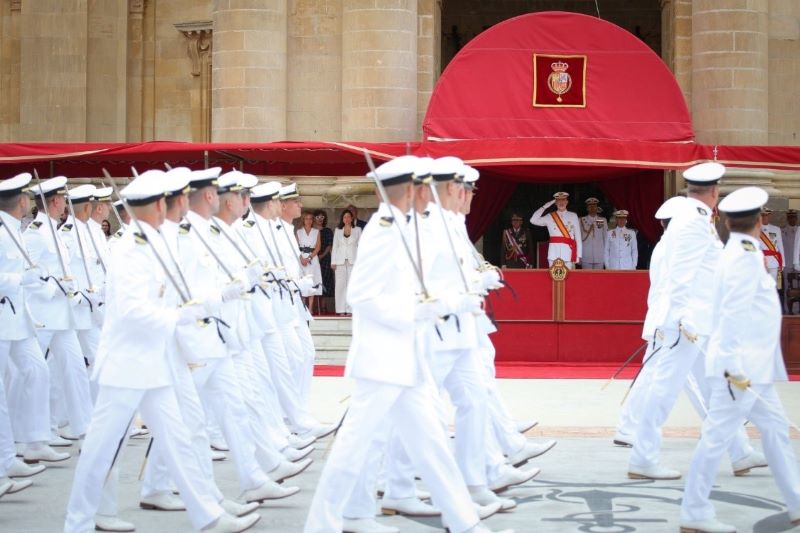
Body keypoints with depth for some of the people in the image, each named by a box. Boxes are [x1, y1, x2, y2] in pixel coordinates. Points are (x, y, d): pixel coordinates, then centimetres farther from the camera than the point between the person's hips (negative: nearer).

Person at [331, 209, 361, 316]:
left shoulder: (357, 230, 8)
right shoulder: (337, 230, 12)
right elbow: (334, 246, 11)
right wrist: (333, 262, 4)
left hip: (353, 260, -1)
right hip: (340, 260, 1)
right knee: (341, 284, -3)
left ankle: (351, 309, -4)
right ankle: (341, 310, -1)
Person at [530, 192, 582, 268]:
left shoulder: (573, 216, 9)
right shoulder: (550, 216, 10)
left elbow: (578, 236, 7)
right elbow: (533, 220, -1)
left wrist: (578, 255, 1)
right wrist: (545, 206, 0)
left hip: (568, 251, -1)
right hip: (554, 251, 1)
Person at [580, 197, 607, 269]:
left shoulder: (603, 221, 11)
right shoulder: (582, 220, 6)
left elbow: (606, 238, 12)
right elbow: (580, 237, 10)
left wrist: (605, 254, 9)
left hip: (599, 256, 1)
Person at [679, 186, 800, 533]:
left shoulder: (740, 255, 12)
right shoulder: (745, 257, -16)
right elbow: (733, 315, -22)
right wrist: (735, 367, -25)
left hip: (753, 366, 10)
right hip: (742, 366, -10)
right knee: (717, 436, -6)